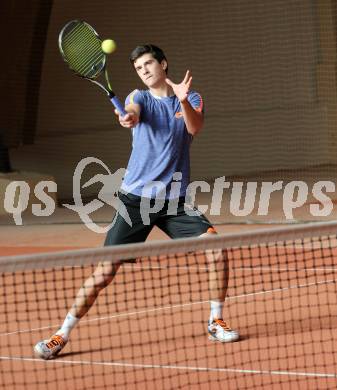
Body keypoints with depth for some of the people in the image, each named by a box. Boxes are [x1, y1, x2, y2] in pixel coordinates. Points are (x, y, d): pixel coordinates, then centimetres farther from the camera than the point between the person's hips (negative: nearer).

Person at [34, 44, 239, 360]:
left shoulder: (191, 100, 7)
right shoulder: (140, 98, 3)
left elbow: (194, 127, -15)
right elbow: (133, 111, -22)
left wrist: (184, 101, -37)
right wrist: (128, 118, -48)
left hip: (175, 199, 1)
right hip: (136, 199, -1)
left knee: (217, 251, -15)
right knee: (105, 271, -7)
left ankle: (216, 322, 4)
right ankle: (62, 334, 4)